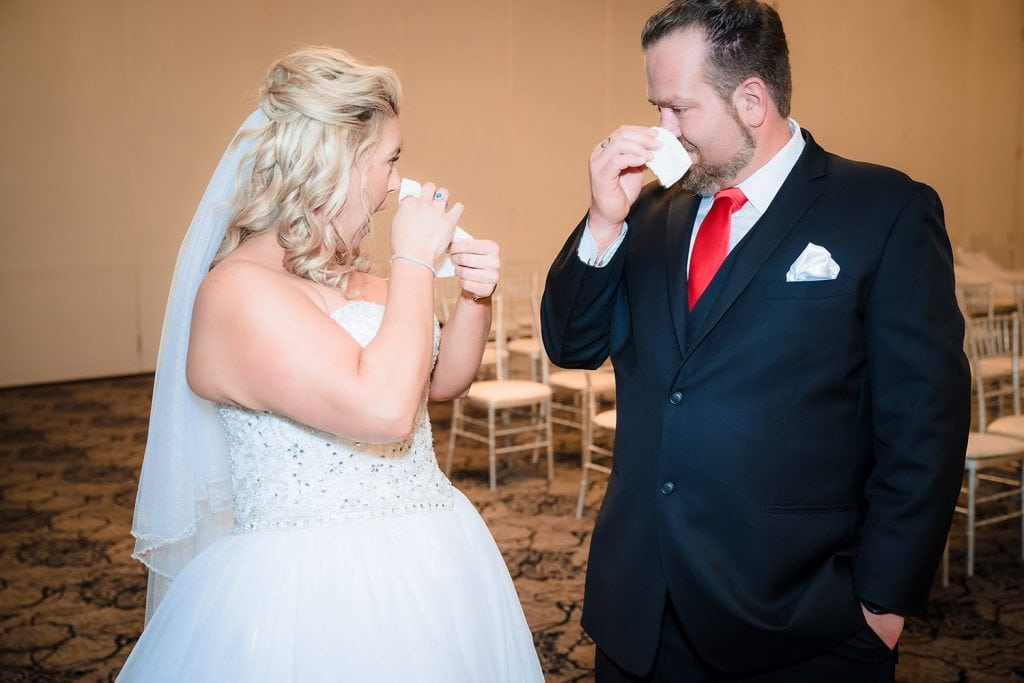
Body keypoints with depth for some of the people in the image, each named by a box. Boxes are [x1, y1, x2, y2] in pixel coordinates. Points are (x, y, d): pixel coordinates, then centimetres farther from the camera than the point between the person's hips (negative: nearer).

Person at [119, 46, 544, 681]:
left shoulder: (350, 273, 7)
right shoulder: (240, 289, -19)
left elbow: (442, 380, 16)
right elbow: (385, 409, -30)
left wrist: (476, 297, -1)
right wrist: (414, 262, -20)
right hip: (316, 591, -8)